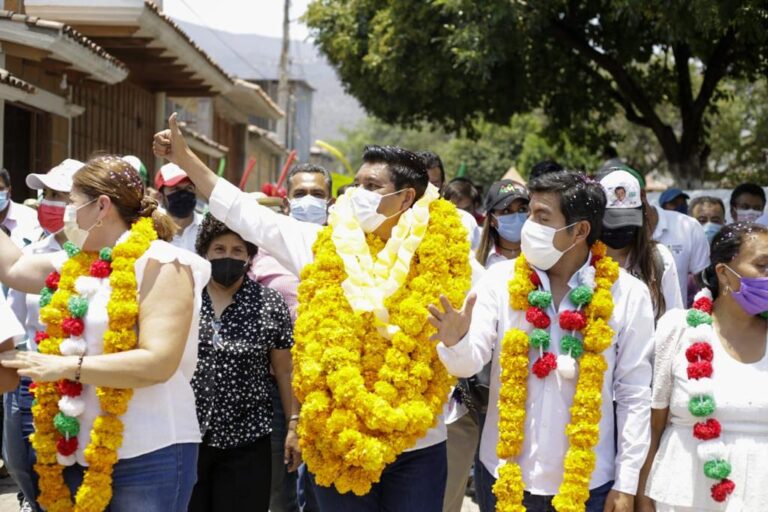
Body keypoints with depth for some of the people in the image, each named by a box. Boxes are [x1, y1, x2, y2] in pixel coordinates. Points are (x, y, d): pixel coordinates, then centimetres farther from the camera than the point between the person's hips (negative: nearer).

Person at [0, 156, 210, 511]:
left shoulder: (158, 264, -12)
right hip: (80, 456, 8)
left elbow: (158, 362, -21)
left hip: (149, 456, -7)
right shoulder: (77, 264, 11)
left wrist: (67, 366, -22)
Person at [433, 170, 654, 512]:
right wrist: (456, 342, -31)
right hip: (508, 475, 1)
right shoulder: (501, 281, -3)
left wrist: (626, 483, -1)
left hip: (587, 481, -1)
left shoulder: (627, 294, -5)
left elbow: (634, 394, -1)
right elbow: (470, 362, -8)